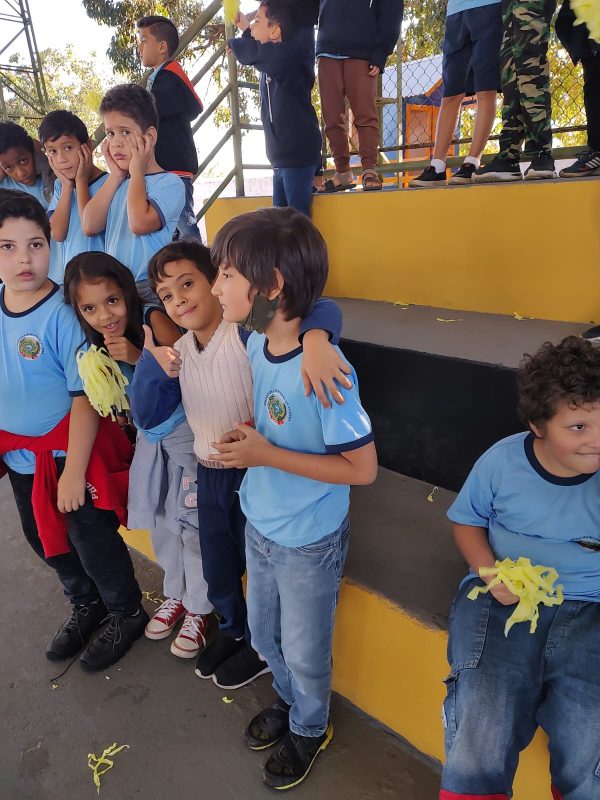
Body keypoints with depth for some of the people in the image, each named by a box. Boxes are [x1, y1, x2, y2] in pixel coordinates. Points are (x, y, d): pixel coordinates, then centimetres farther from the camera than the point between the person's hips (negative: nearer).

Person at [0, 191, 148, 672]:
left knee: (92, 540, 8)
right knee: (45, 539, 22)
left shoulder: (63, 313, -22)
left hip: (71, 452, -7)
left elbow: (84, 397, -21)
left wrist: (74, 470, -20)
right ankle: (85, 605, 48)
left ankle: (127, 614, 35)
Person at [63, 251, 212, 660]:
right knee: (161, 523, 19)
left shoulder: (153, 319, -20)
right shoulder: (97, 346, -2)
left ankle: (199, 609, 26)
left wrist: (139, 358, -30)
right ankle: (176, 595, 42)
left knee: (191, 524, 3)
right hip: (150, 438, 6)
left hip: (185, 434, -6)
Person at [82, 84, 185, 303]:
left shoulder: (170, 183, -4)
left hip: (150, 287, -6)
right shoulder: (116, 182, 15)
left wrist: (137, 172, -5)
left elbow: (139, 223, -20)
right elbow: (90, 226, 3)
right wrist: (116, 175, 5)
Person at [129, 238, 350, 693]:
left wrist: (315, 339, -56)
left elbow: (321, 308, -34)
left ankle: (263, 647, 43)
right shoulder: (177, 351, 2)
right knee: (217, 569, 24)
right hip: (209, 474, 7)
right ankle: (233, 630, 53)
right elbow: (148, 416, 0)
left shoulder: (248, 331, -21)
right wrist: (151, 362, -14)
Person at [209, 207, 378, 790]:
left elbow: (363, 467, -25)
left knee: (304, 650, 19)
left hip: (309, 542, -7)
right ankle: (289, 700, 57)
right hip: (259, 526, 7)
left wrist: (267, 456, -27)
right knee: (264, 635, 28)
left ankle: (310, 727, 50)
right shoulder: (254, 345, -7)